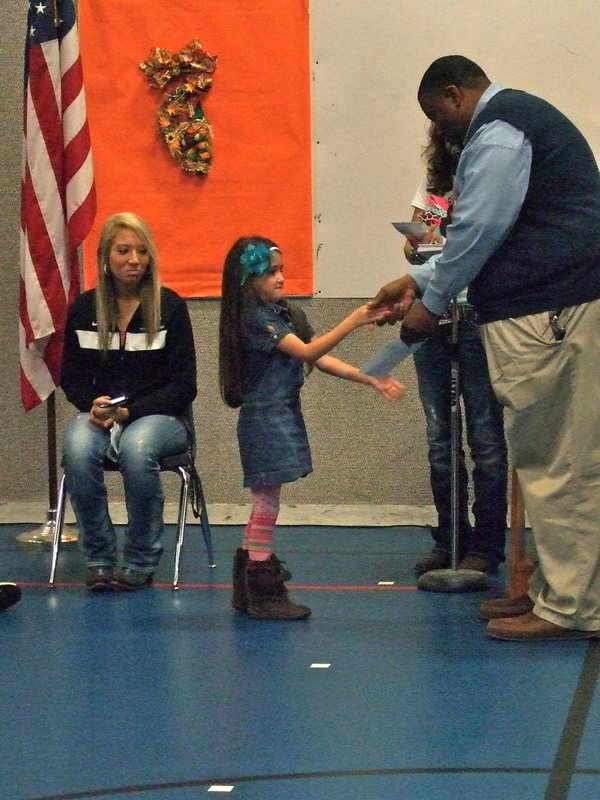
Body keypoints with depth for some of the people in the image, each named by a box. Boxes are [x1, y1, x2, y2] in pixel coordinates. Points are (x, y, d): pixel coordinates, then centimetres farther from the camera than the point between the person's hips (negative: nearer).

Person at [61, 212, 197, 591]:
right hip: (100, 414, 2)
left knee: (136, 447, -38)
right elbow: (72, 377, 13)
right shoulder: (84, 309, 7)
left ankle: (143, 561, -18)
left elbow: (184, 386, -3)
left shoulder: (170, 306, -2)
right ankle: (99, 558, -17)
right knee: (77, 447, -33)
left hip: (161, 416, -2)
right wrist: (93, 404, -11)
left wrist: (127, 412, -15)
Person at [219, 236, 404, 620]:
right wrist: (353, 321, -30)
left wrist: (373, 380, 0)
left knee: (265, 501, 13)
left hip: (285, 414, 9)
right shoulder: (255, 320, -16)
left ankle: (249, 588, 21)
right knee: (267, 500, -5)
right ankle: (263, 593, 0)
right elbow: (308, 351, -23)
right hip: (265, 418, -9)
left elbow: (323, 361, 8)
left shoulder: (289, 313, 12)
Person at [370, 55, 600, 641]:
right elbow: (485, 232, 29)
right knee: (552, 456, 13)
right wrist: (419, 280, 27)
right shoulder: (516, 120, 26)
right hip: (552, 306, 11)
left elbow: (479, 230, -13)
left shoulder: (496, 131, -9)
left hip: (549, 312, -11)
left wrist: (432, 302, -1)